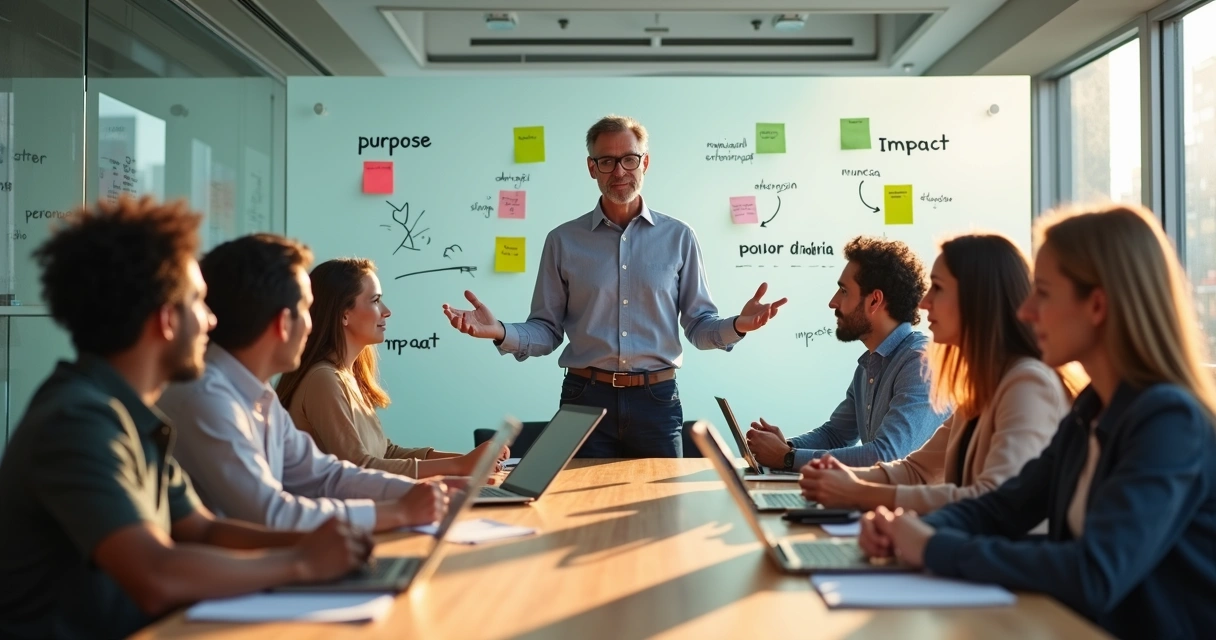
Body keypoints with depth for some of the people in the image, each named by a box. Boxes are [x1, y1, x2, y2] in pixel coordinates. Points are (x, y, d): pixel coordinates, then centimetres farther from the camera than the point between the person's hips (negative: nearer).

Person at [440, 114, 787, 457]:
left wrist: (736, 326, -15)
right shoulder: (563, 240, 4)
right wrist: (501, 333, -15)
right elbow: (547, 330, 4)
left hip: (656, 400, 1)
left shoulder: (678, 237, 5)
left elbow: (699, 326, 5)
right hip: (586, 398, 0)